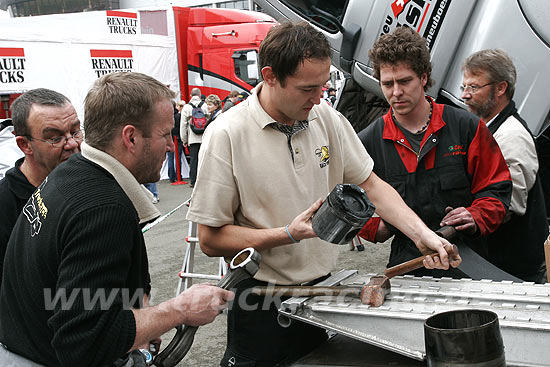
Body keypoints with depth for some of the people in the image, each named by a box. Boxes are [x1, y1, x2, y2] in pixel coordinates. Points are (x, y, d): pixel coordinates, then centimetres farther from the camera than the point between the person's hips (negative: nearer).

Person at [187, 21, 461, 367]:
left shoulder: (328, 119, -1)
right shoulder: (226, 134, -17)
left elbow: (371, 185, 5)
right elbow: (211, 239, -15)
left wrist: (424, 235, -7)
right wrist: (289, 234, -25)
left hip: (323, 287, 5)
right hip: (261, 305, -5)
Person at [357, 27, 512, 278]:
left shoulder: (467, 127, 4)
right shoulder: (368, 142, 5)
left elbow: (496, 188, 9)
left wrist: (476, 218, -8)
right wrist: (374, 227, 1)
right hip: (407, 264, 0)